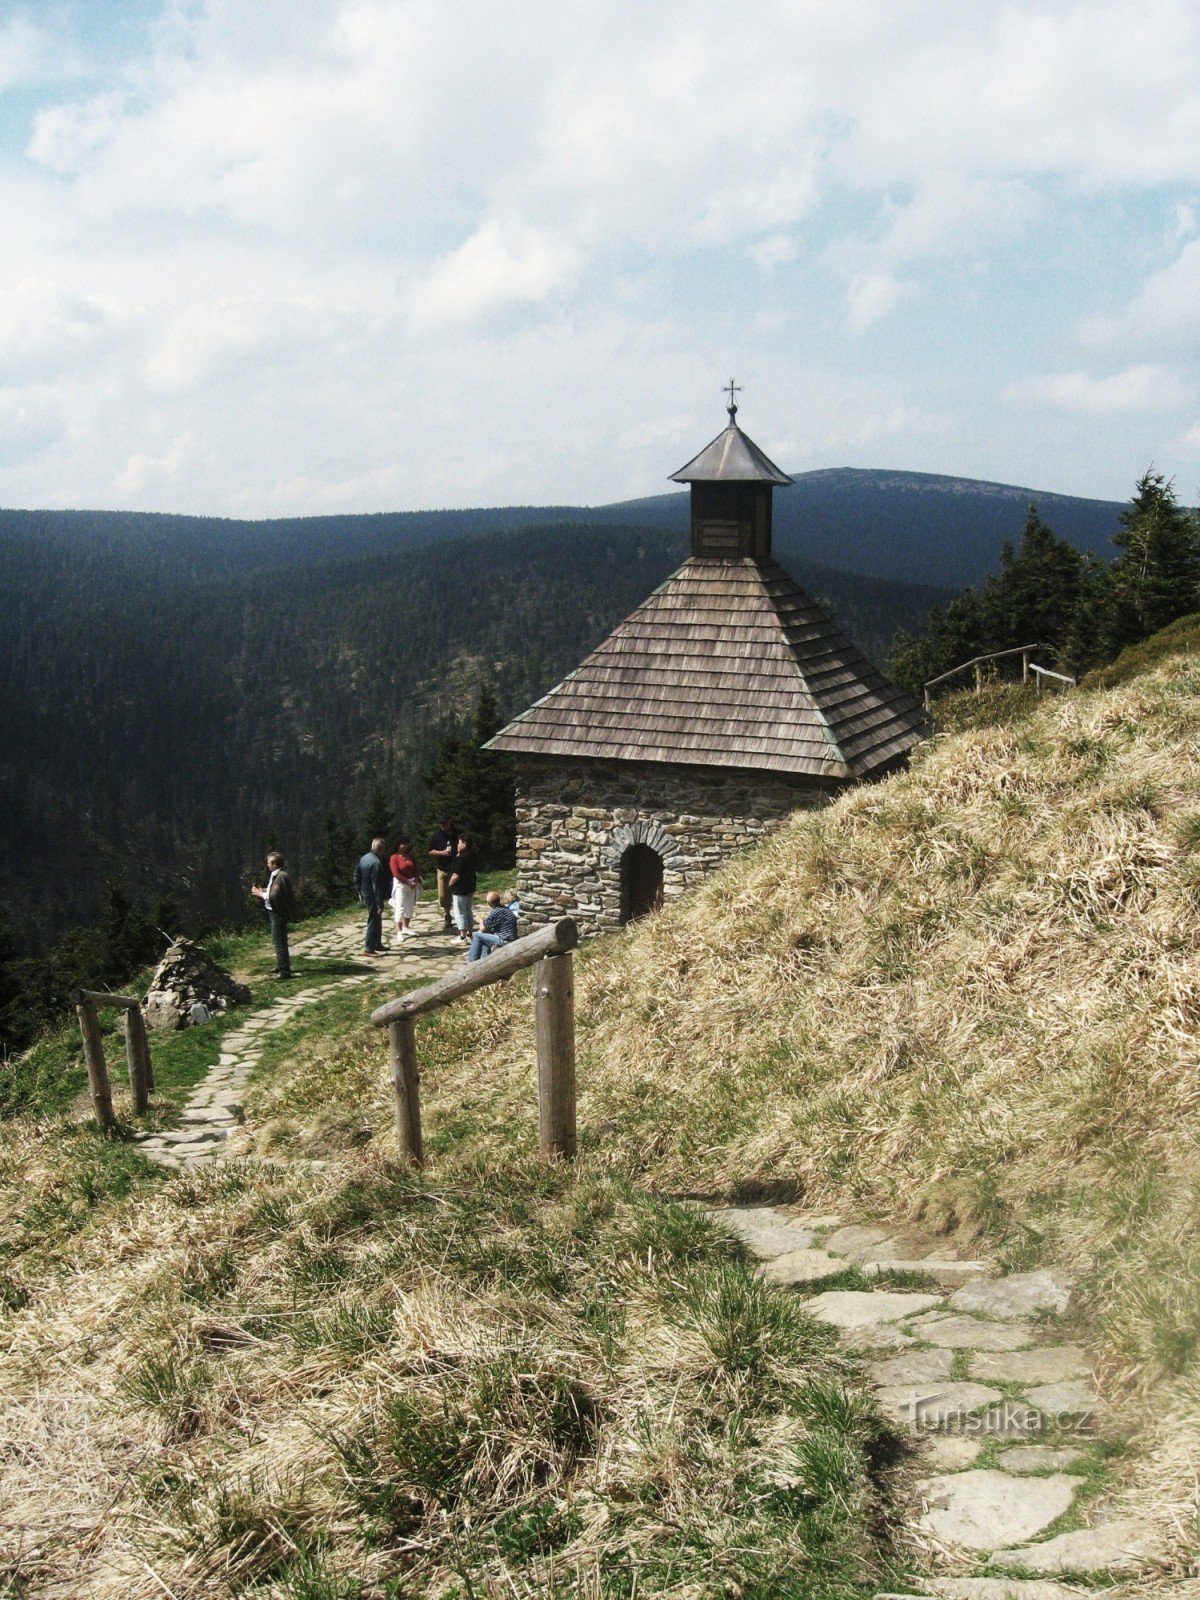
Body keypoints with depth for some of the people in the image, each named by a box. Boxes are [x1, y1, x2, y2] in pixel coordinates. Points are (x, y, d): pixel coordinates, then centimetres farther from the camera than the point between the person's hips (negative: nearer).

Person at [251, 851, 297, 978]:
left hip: (278, 914, -10)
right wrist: (263, 890, 3)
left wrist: (261, 893, -14)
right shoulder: (275, 875, 10)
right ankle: (281, 965, 35)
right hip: (274, 912, 10)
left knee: (279, 942, -6)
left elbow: (273, 896, -27)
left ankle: (284, 971, -1)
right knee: (277, 941, 21)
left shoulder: (281, 877, -21)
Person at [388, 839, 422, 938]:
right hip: (400, 885, -6)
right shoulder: (394, 857, -9)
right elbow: (396, 874, -16)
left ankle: (405, 928, 21)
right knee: (400, 907, -7)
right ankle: (399, 932, -7)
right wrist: (408, 882, -16)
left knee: (410, 907, 10)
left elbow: (417, 870, 7)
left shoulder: (410, 856, 9)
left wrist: (415, 881, -10)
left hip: (412, 885, 6)